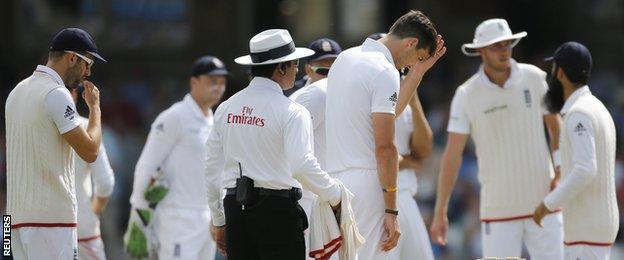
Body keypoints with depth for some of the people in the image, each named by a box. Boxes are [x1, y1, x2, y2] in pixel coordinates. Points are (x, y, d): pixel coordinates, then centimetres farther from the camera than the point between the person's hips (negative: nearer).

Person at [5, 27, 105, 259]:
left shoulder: (18, 91, 18)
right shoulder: (56, 94, -11)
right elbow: (89, 151, -12)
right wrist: (95, 107, 1)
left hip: (17, 214, 9)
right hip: (51, 214, -9)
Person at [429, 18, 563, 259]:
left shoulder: (534, 78, -4)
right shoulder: (466, 95, -8)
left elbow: (555, 125, 8)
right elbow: (452, 156, -8)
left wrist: (561, 169, -9)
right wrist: (440, 212, -11)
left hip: (542, 201, 1)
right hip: (498, 209, -1)